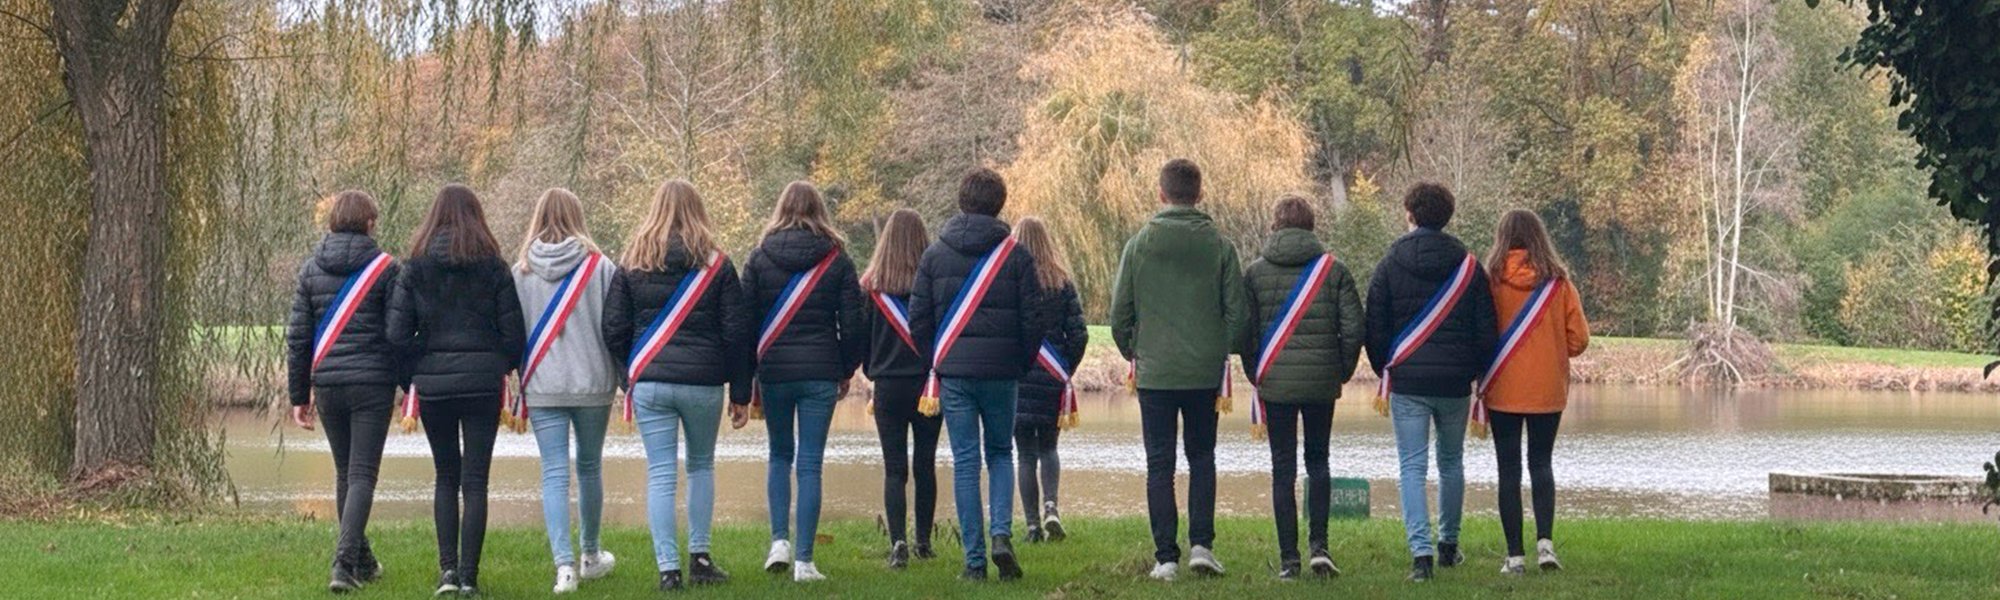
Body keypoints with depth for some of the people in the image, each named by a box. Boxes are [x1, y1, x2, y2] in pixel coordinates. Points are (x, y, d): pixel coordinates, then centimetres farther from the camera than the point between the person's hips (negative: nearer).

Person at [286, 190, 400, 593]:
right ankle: (345, 561, -17)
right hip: (373, 384, -4)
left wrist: (299, 394, 13)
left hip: (327, 384, 4)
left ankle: (361, 560, 26)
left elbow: (297, 336, 8)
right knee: (362, 474, -3)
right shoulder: (384, 268, -4)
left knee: (345, 472, 17)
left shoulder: (311, 269, 7)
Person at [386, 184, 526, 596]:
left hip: (434, 381, 1)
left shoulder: (416, 267, 0)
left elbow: (397, 334, -3)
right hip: (482, 382, -1)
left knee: (447, 477, 15)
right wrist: (501, 368, 17)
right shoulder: (492, 266, -1)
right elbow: (514, 334, -1)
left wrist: (411, 380, 11)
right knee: (475, 480, 3)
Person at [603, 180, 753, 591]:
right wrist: (740, 393, 5)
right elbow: (737, 332, 0)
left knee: (660, 475, 2)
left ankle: (668, 568, -3)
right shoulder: (717, 265, 1)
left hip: (649, 383, 0)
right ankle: (699, 558, 16)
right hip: (704, 383, 0)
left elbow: (613, 330, 2)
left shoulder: (634, 264, 3)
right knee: (701, 465, 19)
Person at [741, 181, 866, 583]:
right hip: (820, 372, -1)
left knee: (780, 454, 19)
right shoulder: (836, 259, 0)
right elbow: (853, 323, 0)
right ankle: (804, 561, -1)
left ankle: (779, 541, 6)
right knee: (810, 464, 2)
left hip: (773, 370, 1)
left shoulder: (761, 257, 0)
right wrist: (847, 370, 14)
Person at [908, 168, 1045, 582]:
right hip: (1001, 371, 0)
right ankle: (1001, 534, -4)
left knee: (965, 461, 4)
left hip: (953, 371, 0)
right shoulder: (1016, 256, -1)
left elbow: (918, 319, 3)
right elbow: (1032, 320, -2)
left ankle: (974, 559, 2)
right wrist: (1023, 364, 12)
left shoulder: (935, 254, 3)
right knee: (1000, 453, 16)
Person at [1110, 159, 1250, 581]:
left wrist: (1132, 354, 14)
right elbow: (1238, 311, -3)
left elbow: (1120, 312, -2)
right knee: (1202, 458, 15)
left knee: (1160, 464, 5)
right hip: (1205, 372, 1)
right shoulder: (1219, 245, -3)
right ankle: (1201, 544, 3)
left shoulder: (1139, 245, -3)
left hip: (1155, 372, -1)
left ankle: (1166, 557, 1)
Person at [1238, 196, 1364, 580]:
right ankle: (1319, 545, 3)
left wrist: (1256, 374, 11)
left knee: (1283, 468, 5)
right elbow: (1353, 329, -3)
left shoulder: (1255, 273, -1)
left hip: (1275, 383, -1)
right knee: (1318, 461, 16)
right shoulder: (1334, 270, -1)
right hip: (1321, 382, 1)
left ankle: (1288, 558, 4)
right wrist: (1342, 373, 9)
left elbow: (1244, 331, -2)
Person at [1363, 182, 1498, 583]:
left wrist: (1385, 374, 14)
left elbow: (1375, 329, 1)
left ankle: (1421, 552, -14)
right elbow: (1486, 332, 2)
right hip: (1455, 384, 2)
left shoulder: (1390, 266, -1)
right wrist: (1474, 373, 16)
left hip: (1407, 383, -2)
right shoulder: (1469, 268, 2)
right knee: (1451, 463, 18)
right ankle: (1448, 545, 26)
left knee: (1412, 467, -1)